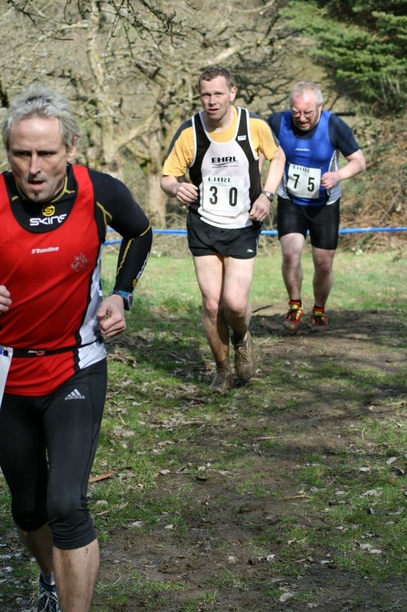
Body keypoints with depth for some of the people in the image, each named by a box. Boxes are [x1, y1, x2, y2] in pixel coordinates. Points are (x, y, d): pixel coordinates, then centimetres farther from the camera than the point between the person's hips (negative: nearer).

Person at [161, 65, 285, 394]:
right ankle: (223, 370, 21)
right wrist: (177, 188, -25)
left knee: (235, 303, -13)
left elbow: (277, 156, 11)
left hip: (243, 227, -1)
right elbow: (167, 177, 0)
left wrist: (267, 194, -5)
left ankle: (242, 338, 23)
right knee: (212, 305, -2)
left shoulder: (255, 126, -8)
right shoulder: (189, 133, -9)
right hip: (204, 228, 1)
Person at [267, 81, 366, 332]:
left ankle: (319, 310, 30)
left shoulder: (334, 126, -19)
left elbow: (359, 161, -12)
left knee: (324, 264, 4)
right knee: (291, 253, -20)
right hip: (290, 202, 0)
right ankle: (295, 306, 3)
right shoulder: (278, 122, -15)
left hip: (325, 205, 0)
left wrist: (338, 175, -31)